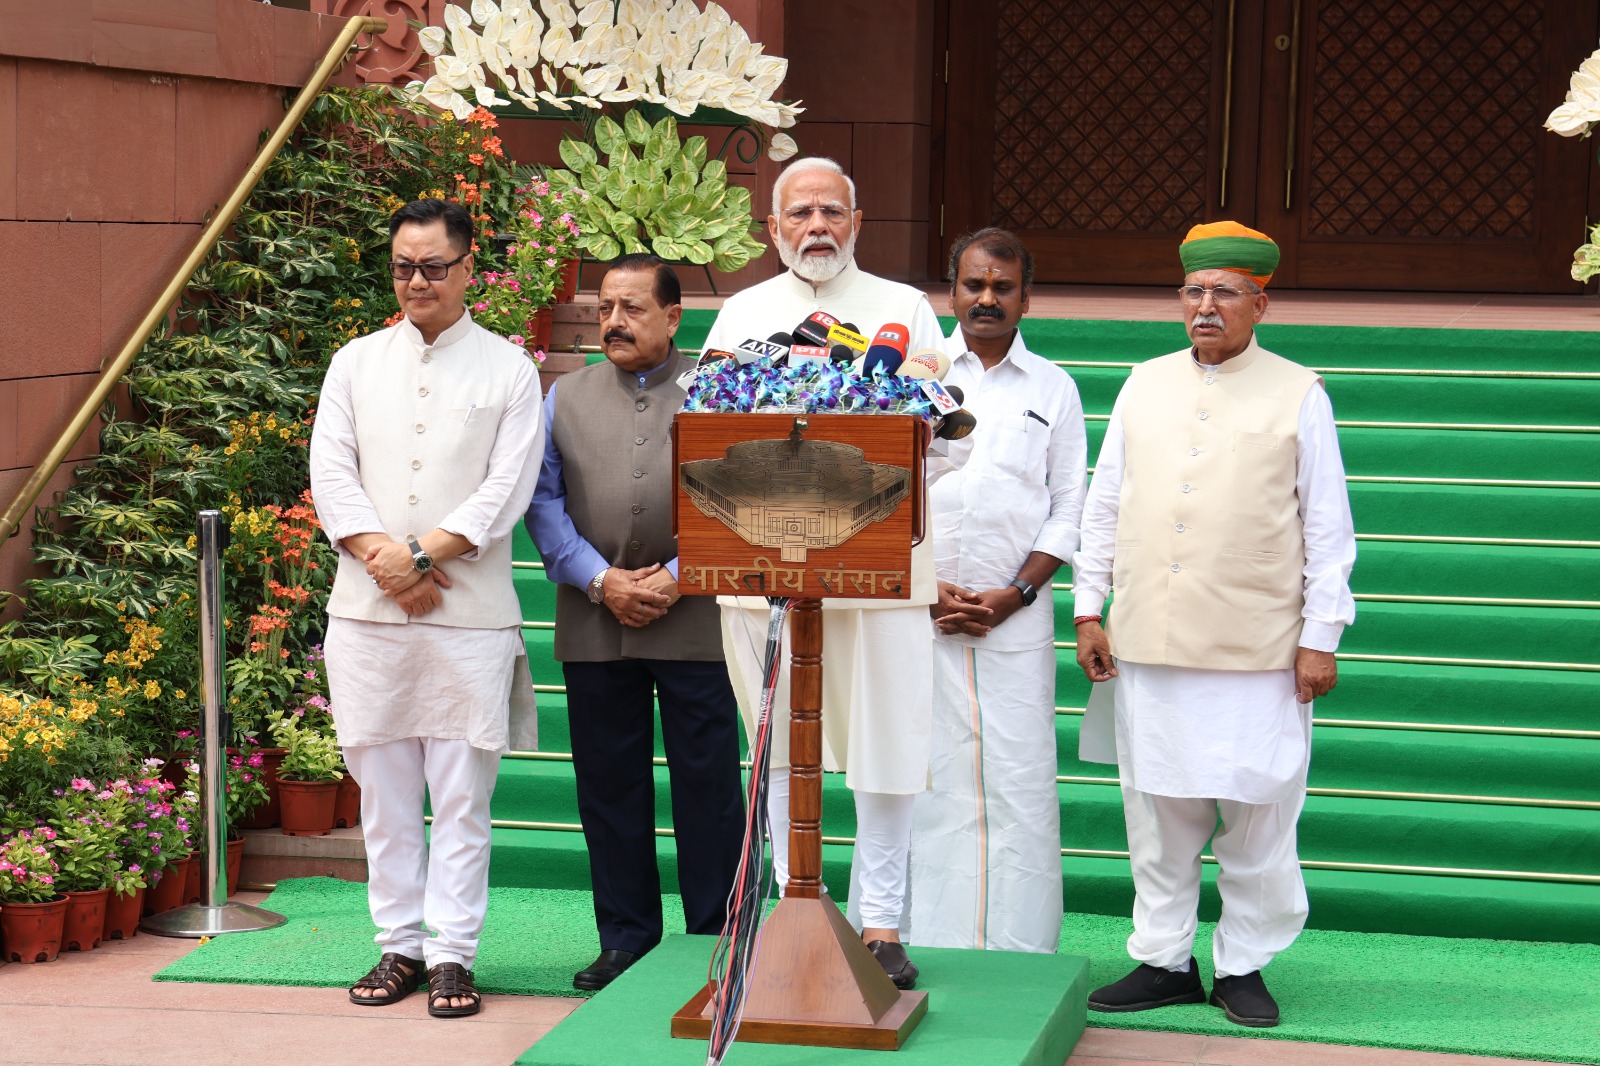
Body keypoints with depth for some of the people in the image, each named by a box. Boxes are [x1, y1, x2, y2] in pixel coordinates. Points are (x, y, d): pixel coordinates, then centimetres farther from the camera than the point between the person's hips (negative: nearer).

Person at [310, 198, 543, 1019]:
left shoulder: (508, 370, 4)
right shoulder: (356, 363, 12)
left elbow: (508, 490, -4)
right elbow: (330, 475, 3)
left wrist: (423, 553, -13)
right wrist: (384, 559, -11)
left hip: (470, 612, -2)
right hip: (367, 612, 3)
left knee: (462, 793, -1)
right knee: (383, 790, 7)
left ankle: (452, 953, 4)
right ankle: (399, 945, 15)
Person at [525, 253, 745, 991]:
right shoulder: (567, 397, 13)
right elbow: (544, 501, 6)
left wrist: (675, 579, -11)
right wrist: (600, 580, -8)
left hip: (695, 620, -3)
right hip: (593, 623, 3)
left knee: (707, 785, 0)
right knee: (609, 785, 7)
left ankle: (716, 942, 8)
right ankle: (625, 939, 16)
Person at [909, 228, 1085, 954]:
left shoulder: (1053, 389, 10)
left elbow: (1067, 510, 7)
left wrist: (1015, 593, -6)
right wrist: (924, 588, -6)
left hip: (1017, 616, 0)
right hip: (919, 612, 0)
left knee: (1018, 778, -3)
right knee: (925, 774, -3)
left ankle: (1018, 950, 2)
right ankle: (920, 946, 3)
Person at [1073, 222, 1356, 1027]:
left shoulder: (1298, 395, 3)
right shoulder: (1144, 387, 11)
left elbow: (1327, 526, 2)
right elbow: (1104, 504, 15)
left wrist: (1320, 638, -3)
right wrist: (1089, 610, 9)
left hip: (1260, 655, -3)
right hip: (1150, 645, 3)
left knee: (1257, 818, 1)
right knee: (1157, 812, 7)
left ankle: (1243, 965, 14)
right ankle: (1163, 961, 17)